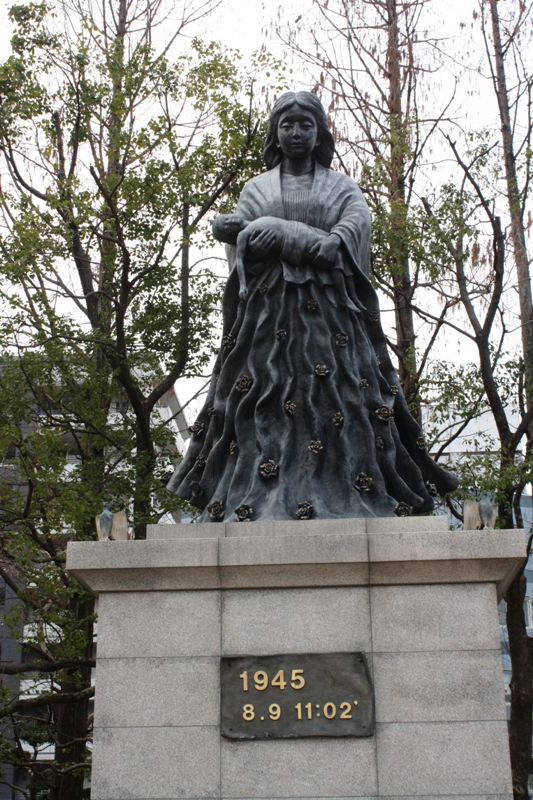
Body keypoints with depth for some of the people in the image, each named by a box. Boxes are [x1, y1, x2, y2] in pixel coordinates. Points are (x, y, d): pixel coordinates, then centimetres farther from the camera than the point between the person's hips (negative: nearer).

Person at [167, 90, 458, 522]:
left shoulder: (344, 188, 13)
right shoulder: (257, 189, 17)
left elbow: (343, 245, -5)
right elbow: (241, 252, 4)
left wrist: (282, 234, -11)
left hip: (330, 314, -1)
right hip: (267, 316, 1)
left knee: (340, 410, -11)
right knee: (262, 410, -10)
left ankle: (347, 508, -12)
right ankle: (262, 505, -12)